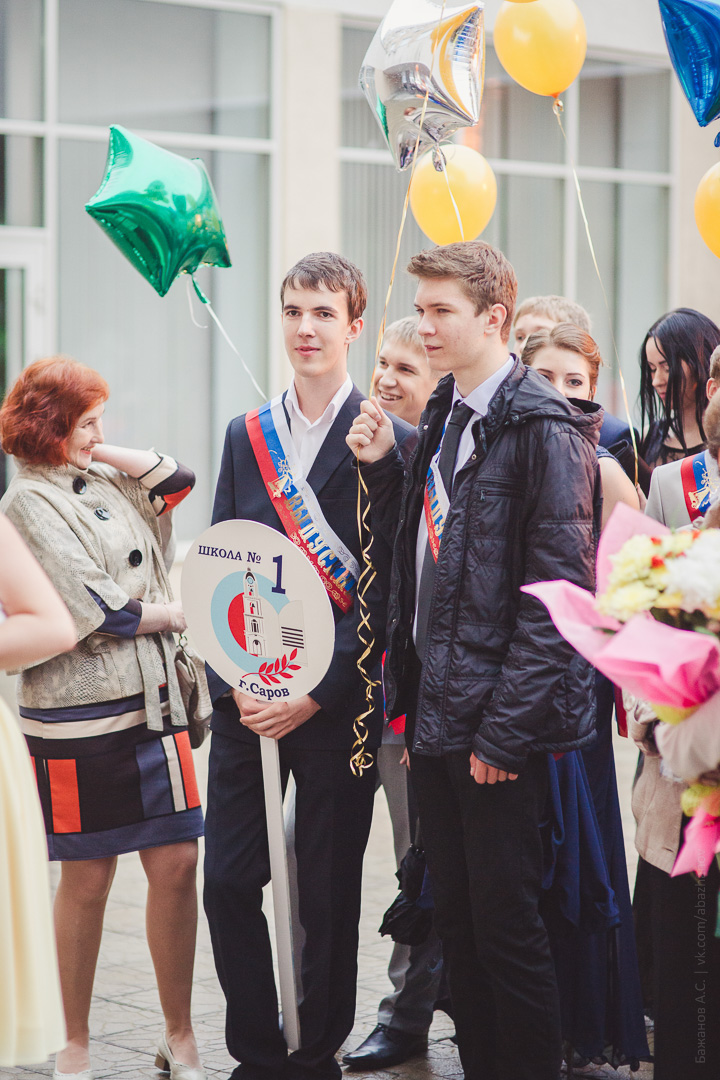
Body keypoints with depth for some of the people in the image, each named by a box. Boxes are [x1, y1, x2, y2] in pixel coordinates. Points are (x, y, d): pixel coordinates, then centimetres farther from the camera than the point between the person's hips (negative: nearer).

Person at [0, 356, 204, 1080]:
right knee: (87, 879, 2)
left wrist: (99, 452, 5)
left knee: (176, 863, 2)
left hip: (152, 699, 6)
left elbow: (177, 480, 5)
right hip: (80, 712, -6)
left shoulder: (105, 481, 15)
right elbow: (95, 607, -12)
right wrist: (181, 614, -3)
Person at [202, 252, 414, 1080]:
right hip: (248, 697, 4)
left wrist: (319, 692, -14)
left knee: (327, 893, 2)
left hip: (337, 702, -4)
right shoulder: (246, 437, 11)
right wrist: (234, 683, -5)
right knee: (228, 881, 1)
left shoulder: (388, 443, -3)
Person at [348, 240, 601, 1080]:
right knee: (454, 917, 13)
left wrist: (506, 727, -18)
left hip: (496, 724, -8)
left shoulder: (543, 429, -13)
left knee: (505, 924, -1)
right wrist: (381, 468, 4)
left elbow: (557, 592, -17)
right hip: (433, 710, 8)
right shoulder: (443, 418, 13)